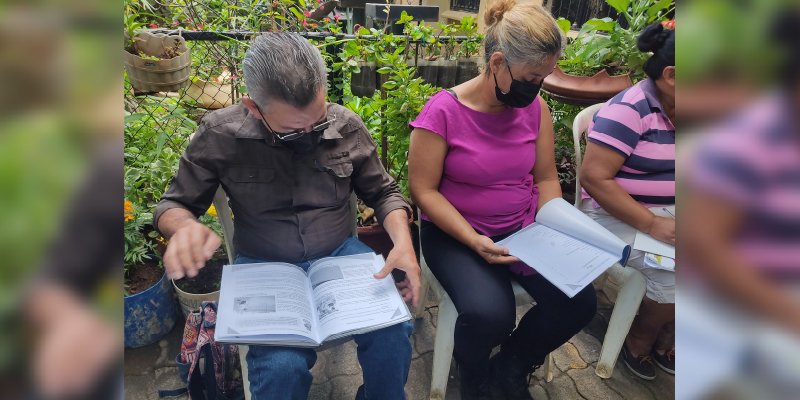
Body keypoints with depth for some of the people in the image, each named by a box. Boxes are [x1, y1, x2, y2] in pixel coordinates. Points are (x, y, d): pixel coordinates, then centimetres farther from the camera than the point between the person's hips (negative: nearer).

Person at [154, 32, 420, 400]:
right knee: (282, 367, -27)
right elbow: (174, 204, 2)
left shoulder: (347, 126, -4)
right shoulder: (220, 135, -10)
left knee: (393, 332, -22)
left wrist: (402, 241, -14)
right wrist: (184, 227, -24)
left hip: (341, 255, 2)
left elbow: (384, 193, 6)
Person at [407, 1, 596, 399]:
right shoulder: (443, 111, -17)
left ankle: (510, 367, 18)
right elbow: (424, 190, -14)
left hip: (523, 228, 5)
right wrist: (473, 240, -23)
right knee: (488, 313, -28)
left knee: (579, 302, -12)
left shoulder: (535, 108, -1)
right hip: (455, 234, -4)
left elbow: (546, 178, 7)